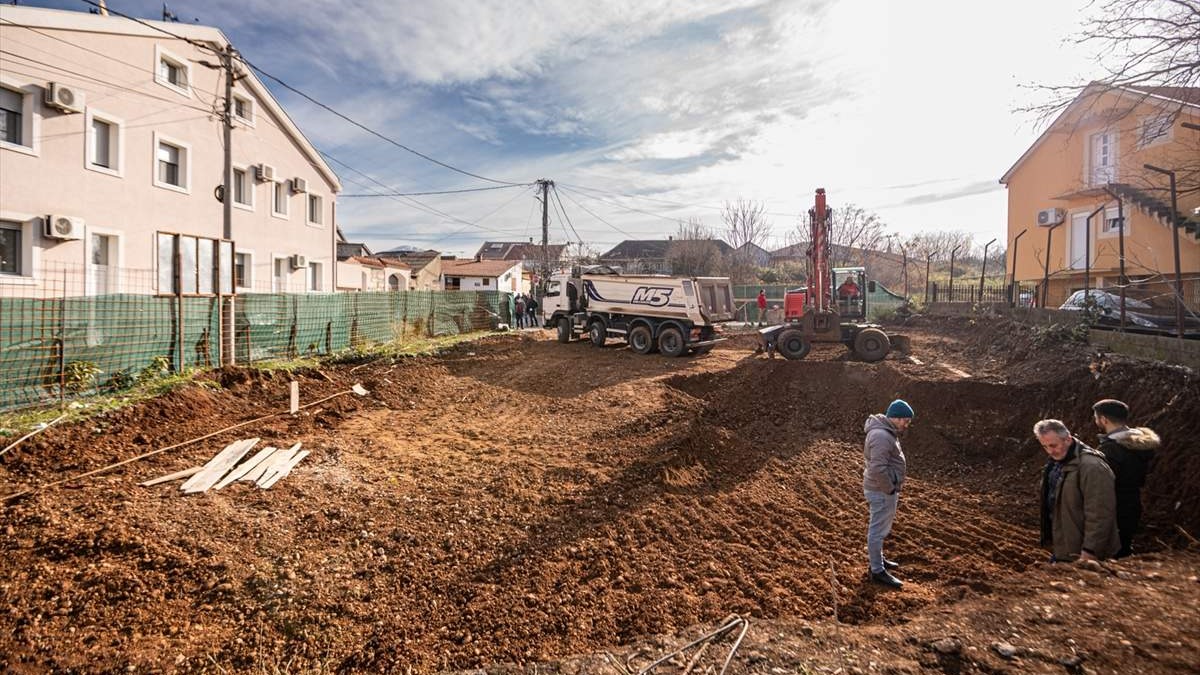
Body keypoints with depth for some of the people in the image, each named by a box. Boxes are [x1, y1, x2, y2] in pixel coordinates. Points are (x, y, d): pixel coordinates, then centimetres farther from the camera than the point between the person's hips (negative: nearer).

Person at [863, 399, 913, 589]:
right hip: (882, 491, -10)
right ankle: (878, 571, 12)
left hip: (885, 489, 10)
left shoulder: (886, 432, 9)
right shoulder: (881, 436, -26)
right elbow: (878, 468, -31)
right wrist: (890, 489, -20)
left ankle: (876, 558, 39)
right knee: (878, 529, 1)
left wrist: (893, 486, 15)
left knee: (881, 527, 23)